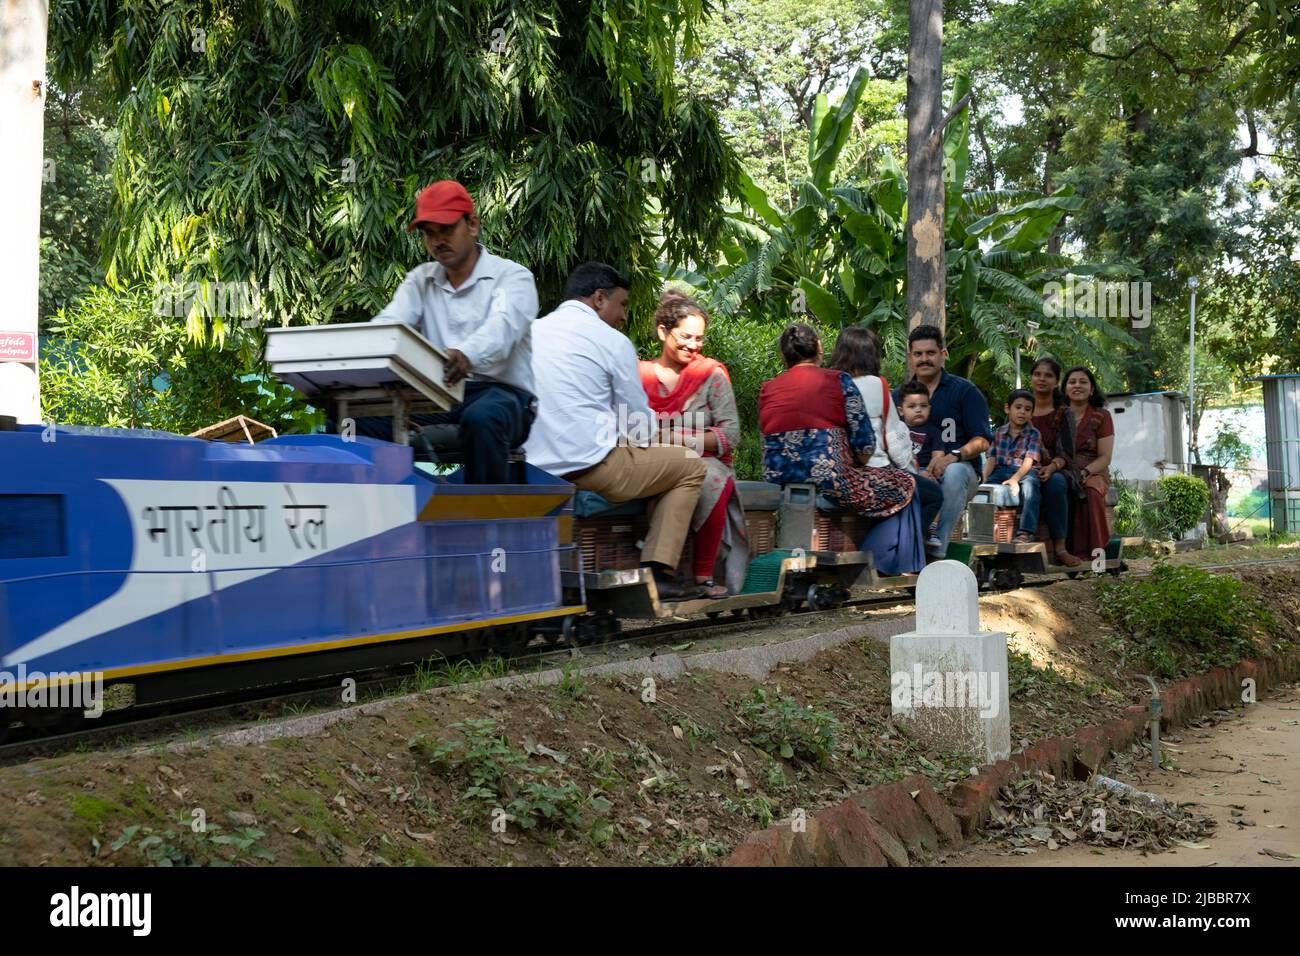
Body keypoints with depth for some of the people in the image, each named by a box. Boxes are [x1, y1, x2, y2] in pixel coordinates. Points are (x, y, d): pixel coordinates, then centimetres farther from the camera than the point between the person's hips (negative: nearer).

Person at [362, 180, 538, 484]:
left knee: (482, 419, -40)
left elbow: (501, 328, -21)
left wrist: (467, 355, -46)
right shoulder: (420, 280, 16)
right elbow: (385, 325, -2)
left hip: (499, 393, -4)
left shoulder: (512, 276, 0)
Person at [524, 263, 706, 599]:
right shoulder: (612, 341, -3)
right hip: (591, 465, -7)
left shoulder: (530, 331, 15)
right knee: (691, 465, 12)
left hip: (533, 469, 7)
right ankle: (657, 571, 2)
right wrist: (637, 439, 22)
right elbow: (641, 426, -1)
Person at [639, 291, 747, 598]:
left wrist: (675, 438, -10)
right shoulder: (640, 375, 11)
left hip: (704, 462, 0)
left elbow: (731, 435, -2)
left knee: (710, 480, -37)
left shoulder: (712, 374, 8)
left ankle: (704, 575, -26)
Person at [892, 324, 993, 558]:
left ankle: (937, 550, -39)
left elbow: (982, 441, -1)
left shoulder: (964, 390, 7)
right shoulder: (899, 396, 17)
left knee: (954, 472, -39)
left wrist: (953, 456, -22)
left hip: (961, 470, -2)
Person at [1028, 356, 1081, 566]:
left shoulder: (1063, 413, 9)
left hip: (1056, 471, -1)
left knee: (1055, 483, -39)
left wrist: (1051, 467, -22)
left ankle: (1060, 547, -37)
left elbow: (1067, 453, 0)